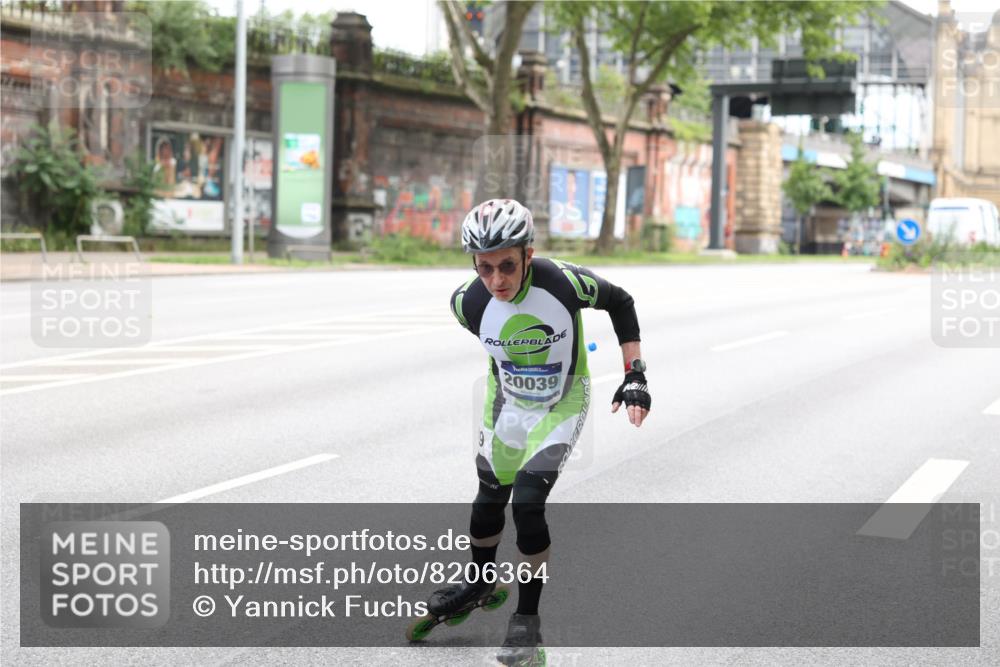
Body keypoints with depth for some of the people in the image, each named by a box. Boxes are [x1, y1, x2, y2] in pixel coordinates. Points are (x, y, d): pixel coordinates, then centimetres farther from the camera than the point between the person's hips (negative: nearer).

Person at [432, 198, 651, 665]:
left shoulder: (565, 282, -31)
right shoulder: (469, 302, -23)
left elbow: (620, 303, -10)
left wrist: (634, 374, -13)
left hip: (561, 404, -3)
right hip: (507, 403, 4)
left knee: (527, 501, -18)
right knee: (489, 499, 15)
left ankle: (527, 620, -2)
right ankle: (481, 582, 45)